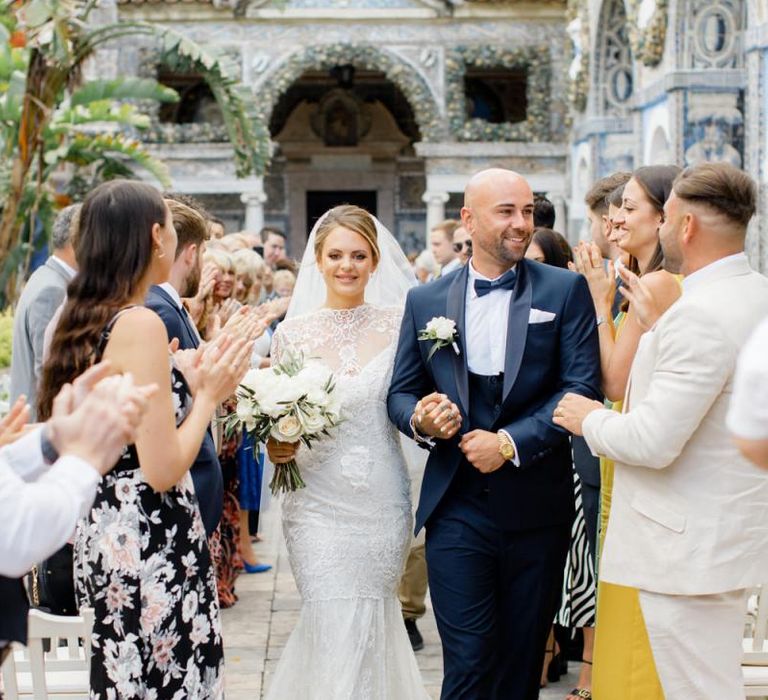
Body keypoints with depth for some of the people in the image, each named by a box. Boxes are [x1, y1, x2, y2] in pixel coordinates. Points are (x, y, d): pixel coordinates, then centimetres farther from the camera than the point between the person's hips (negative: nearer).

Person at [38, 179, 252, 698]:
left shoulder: (80, 320, 7)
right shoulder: (141, 325, -18)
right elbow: (163, 469, -21)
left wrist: (184, 386, 13)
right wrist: (208, 394, -8)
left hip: (106, 535, 9)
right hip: (150, 545, -9)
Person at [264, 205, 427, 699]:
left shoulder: (399, 323, 0)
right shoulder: (293, 332, 0)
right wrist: (277, 445, -14)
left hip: (384, 504, 1)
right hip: (319, 504, -1)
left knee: (372, 628, 11)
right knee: (336, 636, -4)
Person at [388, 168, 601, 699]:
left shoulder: (565, 291, -1)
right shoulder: (425, 302, 6)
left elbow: (583, 387, -9)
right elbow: (401, 392, 10)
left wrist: (511, 442, -17)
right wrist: (419, 418, -13)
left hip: (537, 507, 0)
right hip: (457, 508, 0)